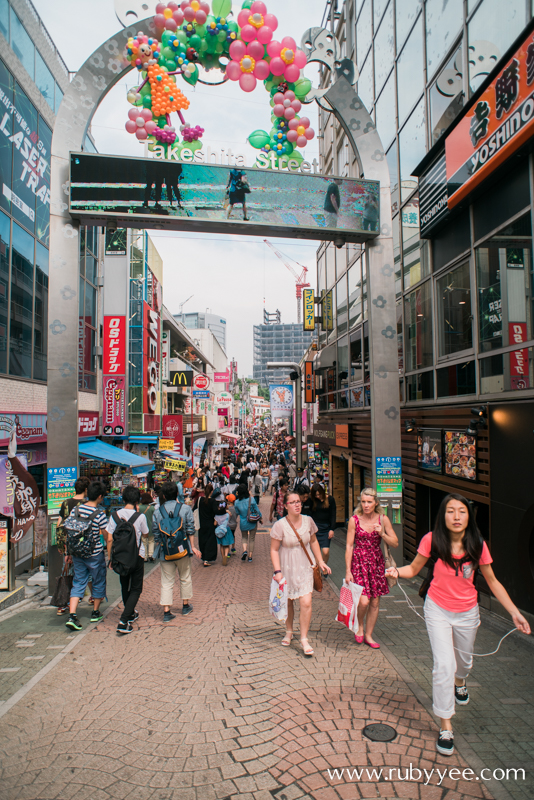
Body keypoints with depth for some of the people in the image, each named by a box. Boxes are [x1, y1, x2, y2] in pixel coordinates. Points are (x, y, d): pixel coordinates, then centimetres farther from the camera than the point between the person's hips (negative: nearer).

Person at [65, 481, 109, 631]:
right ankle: (95, 612, 29)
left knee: (78, 583, 11)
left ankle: (72, 616, -2)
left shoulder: (76, 509, -3)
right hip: (95, 554, -4)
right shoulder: (100, 515, -17)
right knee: (98, 582, 15)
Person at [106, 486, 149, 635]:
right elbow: (145, 533, 3)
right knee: (136, 589, 6)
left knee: (125, 586, 22)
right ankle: (123, 621, -7)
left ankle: (130, 613, 41)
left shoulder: (115, 515, -6)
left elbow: (109, 539, -5)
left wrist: (110, 557, 7)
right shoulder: (140, 517, -14)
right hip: (137, 556, -4)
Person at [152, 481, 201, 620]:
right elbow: (190, 530, -4)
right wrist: (193, 547, 3)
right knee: (185, 578, 17)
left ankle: (166, 611, 4)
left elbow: (156, 533, 2)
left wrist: (159, 547, 15)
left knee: (167, 582, 7)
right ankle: (186, 605, 30)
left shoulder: (157, 511, -2)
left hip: (165, 551, 0)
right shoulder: (185, 508, -4)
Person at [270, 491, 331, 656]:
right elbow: (274, 550, -10)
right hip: (287, 568, -1)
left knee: (306, 603, -7)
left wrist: (320, 561, 9)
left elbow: (313, 541, 11)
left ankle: (304, 639, 10)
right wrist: (277, 571, -17)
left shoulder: (308, 521, -5)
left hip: (305, 567, 2)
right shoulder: (280, 525, -15)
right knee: (288, 602, 14)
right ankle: (289, 632, 39)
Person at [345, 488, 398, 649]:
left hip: (377, 562, 3)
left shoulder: (383, 519, -1)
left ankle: (368, 635, 26)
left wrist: (382, 534, -17)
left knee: (375, 602, 8)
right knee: (363, 600, -12)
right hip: (359, 561, -3)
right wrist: (348, 570, -8)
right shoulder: (354, 520, -7)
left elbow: (395, 543, 1)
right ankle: (359, 627, 18)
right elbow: (349, 546, -5)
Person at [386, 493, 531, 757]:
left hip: (467, 613, 2)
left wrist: (515, 613, -8)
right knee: (444, 664, -10)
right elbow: (413, 569, -8)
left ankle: (459, 682, 61)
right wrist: (396, 571, -28)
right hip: (438, 610, -2)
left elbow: (493, 582, -4)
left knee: (464, 659, 24)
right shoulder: (432, 540, -20)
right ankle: (445, 726, 10)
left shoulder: (478, 545, -16)